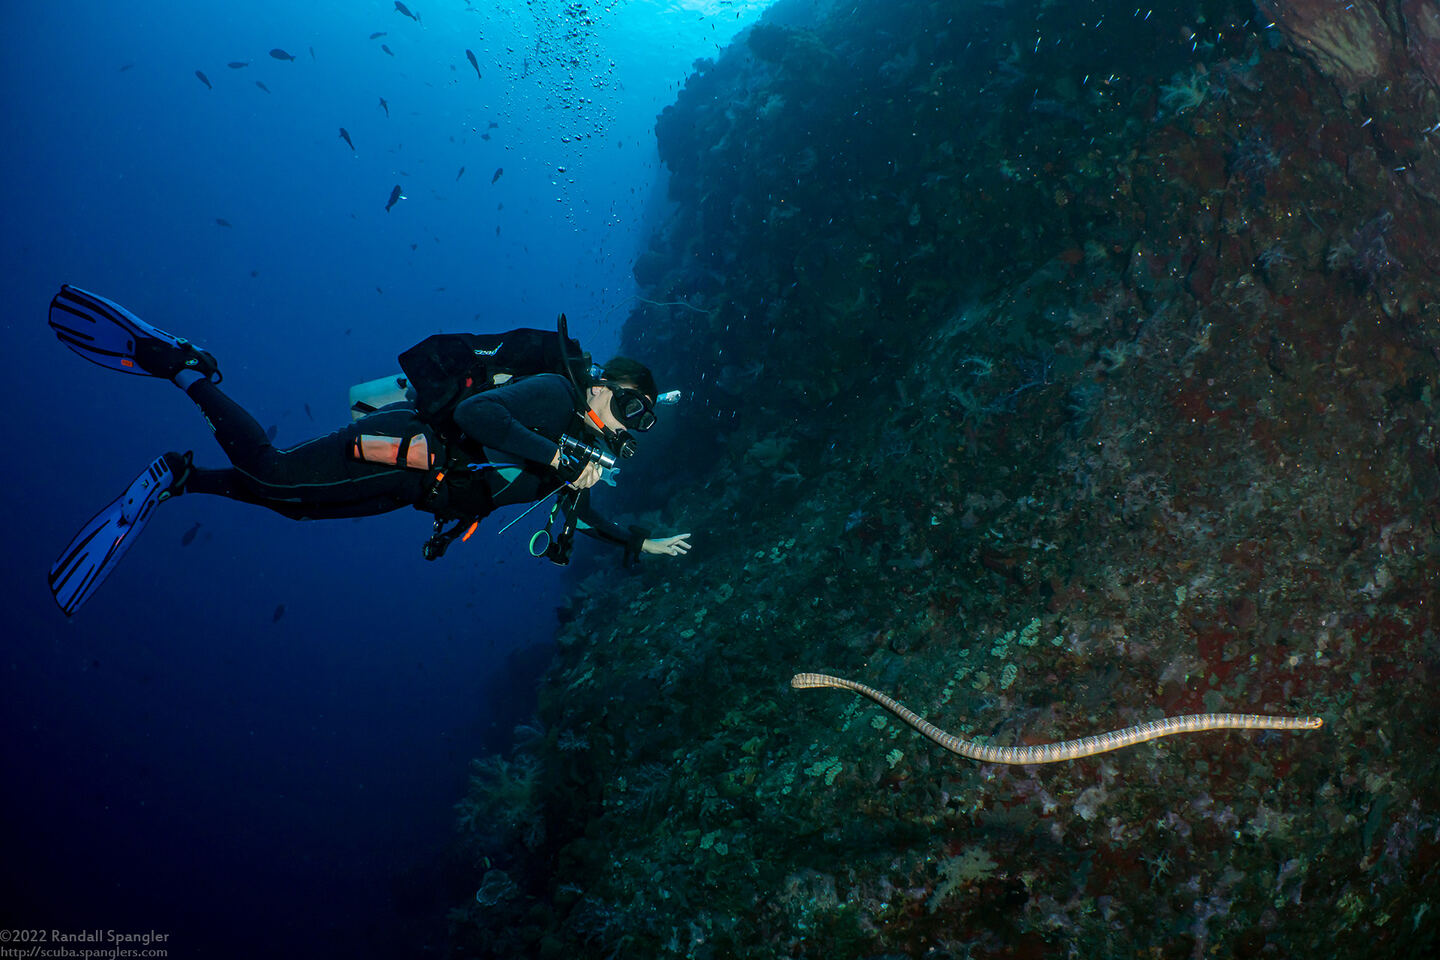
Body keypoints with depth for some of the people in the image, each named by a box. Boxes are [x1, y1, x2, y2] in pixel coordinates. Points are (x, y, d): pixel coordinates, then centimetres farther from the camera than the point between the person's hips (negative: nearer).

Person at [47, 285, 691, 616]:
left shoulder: (588, 449, 14)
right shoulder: (555, 394, -15)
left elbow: (577, 512, 30)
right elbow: (476, 412, -30)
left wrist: (640, 544, 31)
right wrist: (559, 458, -31)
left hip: (418, 486, 8)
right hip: (409, 448, -8)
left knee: (289, 502, 9)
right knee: (269, 472, -14)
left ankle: (178, 479, 19)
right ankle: (181, 365, 2)